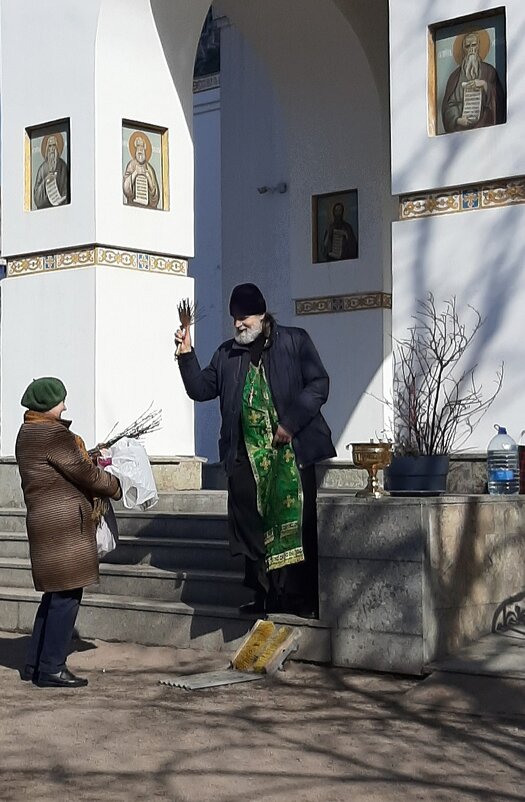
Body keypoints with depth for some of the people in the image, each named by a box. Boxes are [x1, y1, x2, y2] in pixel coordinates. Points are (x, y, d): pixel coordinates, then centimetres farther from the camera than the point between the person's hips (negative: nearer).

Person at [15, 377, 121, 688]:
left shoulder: (28, 433, 15)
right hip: (65, 525, -10)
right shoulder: (54, 434, -16)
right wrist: (116, 485, 2)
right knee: (67, 596, -5)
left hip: (43, 520, 10)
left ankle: (35, 663, 21)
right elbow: (84, 473, -13)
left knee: (56, 594, 16)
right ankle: (51, 669, -1)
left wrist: (92, 460, 13)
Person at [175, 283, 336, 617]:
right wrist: (187, 354, -1)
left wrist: (291, 423, -12)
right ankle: (265, 596, 10)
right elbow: (201, 389, 13)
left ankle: (304, 599, 2)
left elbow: (318, 385, -3)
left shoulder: (295, 341, 3)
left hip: (292, 449, -4)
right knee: (253, 526, 2)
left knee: (299, 523, -4)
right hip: (247, 455, 4)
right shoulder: (228, 354, 16)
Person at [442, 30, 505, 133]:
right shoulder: (456, 75, 10)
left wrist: (485, 85, -12)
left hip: (484, 124, -1)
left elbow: (499, 97, 3)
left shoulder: (488, 70, 8)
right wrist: (457, 119, -12)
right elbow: (449, 103, 4)